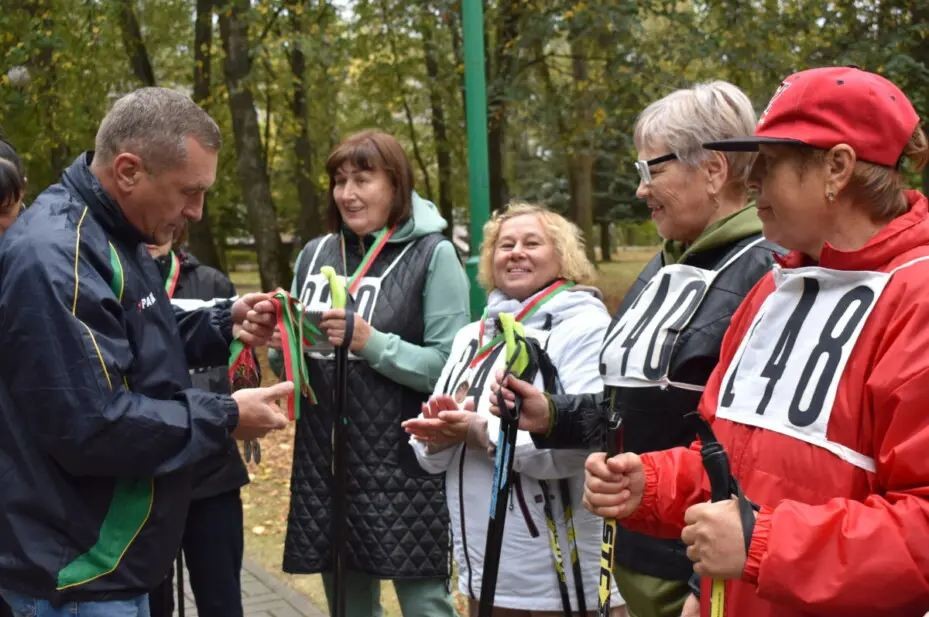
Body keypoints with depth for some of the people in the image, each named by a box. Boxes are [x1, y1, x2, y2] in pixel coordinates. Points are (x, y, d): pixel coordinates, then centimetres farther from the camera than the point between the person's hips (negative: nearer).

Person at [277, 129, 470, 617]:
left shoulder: (432, 254, -7)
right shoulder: (314, 255, 8)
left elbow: (450, 367, -11)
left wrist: (373, 343, -22)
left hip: (403, 464, -5)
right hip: (323, 462, 5)